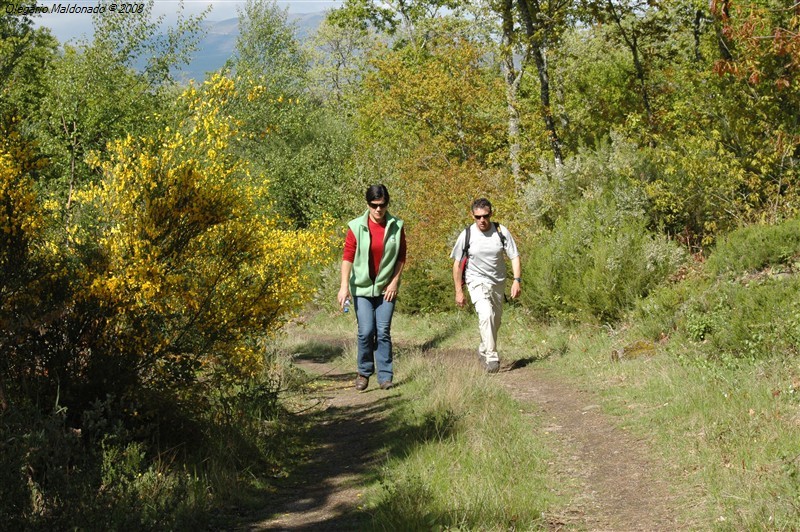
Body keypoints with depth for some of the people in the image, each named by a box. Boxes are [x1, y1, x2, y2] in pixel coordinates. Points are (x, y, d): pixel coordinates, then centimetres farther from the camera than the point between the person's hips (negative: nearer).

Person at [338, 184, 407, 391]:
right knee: (366, 331, -6)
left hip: (386, 288, 1)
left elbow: (401, 257, 5)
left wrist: (395, 282, -3)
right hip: (362, 287, -1)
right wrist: (344, 286, -16)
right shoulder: (357, 227, -6)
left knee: (383, 332, -2)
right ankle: (364, 373, 12)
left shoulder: (396, 226, -1)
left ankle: (385, 376, 4)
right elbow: (348, 256, -8)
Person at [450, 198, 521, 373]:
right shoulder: (467, 235, -10)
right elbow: (457, 263, -2)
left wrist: (517, 280, -17)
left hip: (498, 283, 3)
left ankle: (483, 352, 39)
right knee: (486, 315, -26)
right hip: (477, 281, -3)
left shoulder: (501, 231, -7)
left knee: (495, 322, 14)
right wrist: (458, 291, -4)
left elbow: (514, 257, -3)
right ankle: (492, 358, -26)